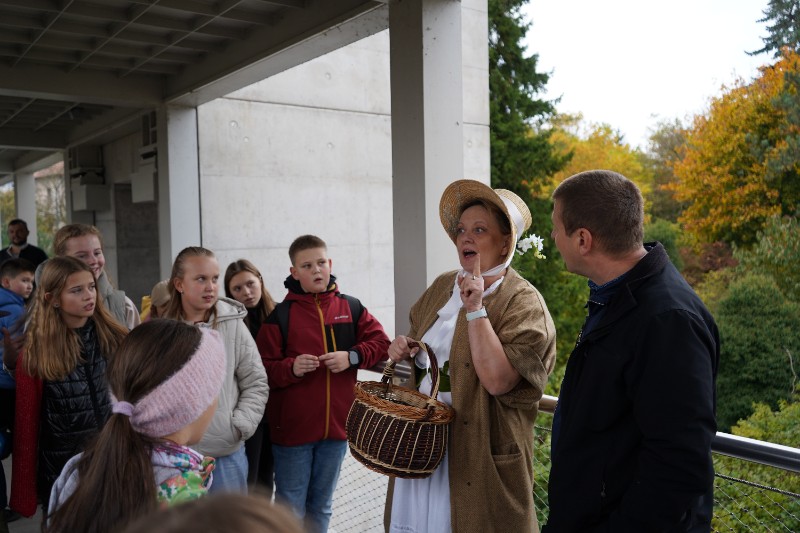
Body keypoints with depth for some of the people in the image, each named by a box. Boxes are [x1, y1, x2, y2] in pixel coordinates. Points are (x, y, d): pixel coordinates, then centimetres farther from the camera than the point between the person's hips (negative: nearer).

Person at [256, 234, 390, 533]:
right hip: (292, 427, -3)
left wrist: (352, 357, -15)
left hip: (337, 425, 3)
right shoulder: (280, 315, -7)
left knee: (321, 507, 20)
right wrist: (291, 368, -27)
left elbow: (381, 344, 1)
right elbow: (264, 369, -9)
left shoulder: (350, 307, 2)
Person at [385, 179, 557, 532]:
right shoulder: (442, 286, 7)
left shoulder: (524, 303, -13)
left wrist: (476, 308, -23)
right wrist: (403, 347, -1)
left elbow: (497, 380, -24)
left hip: (477, 452, -5)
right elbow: (418, 337, 22)